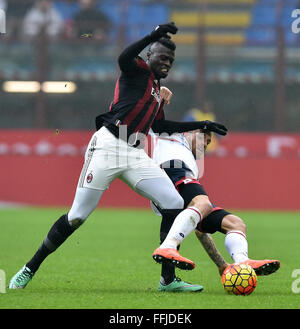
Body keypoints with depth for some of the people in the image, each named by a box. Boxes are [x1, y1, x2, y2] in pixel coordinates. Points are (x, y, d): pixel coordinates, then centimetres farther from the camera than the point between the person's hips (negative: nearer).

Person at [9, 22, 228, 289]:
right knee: (77, 216, -7)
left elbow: (160, 126, 33)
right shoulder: (139, 70, 1)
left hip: (135, 156, 8)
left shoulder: (157, 89, 25)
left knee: (174, 204, -6)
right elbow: (124, 59, -23)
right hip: (108, 147, -8)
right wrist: (154, 36, -31)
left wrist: (201, 125, 34)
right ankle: (30, 269, 7)